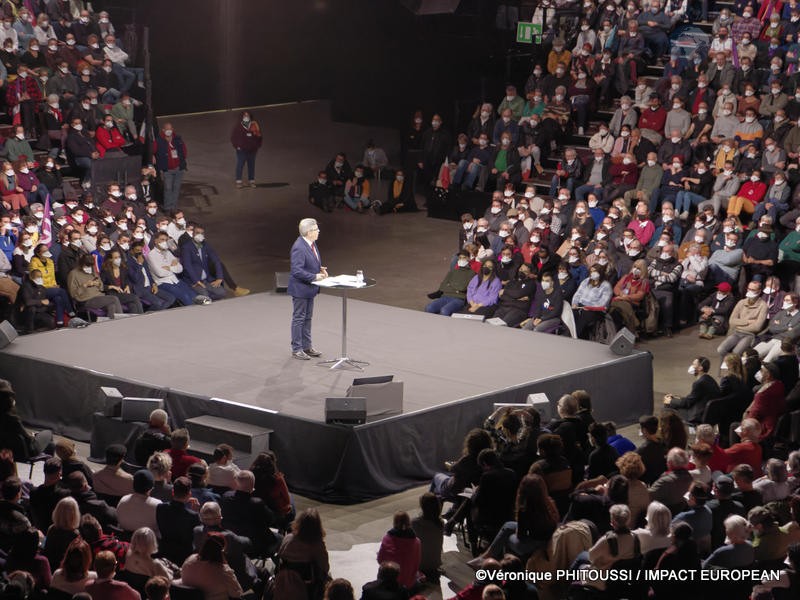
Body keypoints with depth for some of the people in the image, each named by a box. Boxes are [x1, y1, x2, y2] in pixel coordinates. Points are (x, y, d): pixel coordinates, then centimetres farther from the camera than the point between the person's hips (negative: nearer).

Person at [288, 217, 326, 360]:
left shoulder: (311, 243, 4)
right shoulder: (299, 248, -25)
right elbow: (297, 271, -28)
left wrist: (320, 269, 2)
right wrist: (314, 277, -25)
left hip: (309, 289, 10)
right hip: (300, 289, -10)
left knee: (307, 317, 18)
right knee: (299, 318, 0)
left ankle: (307, 346, 29)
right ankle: (296, 349, 9)